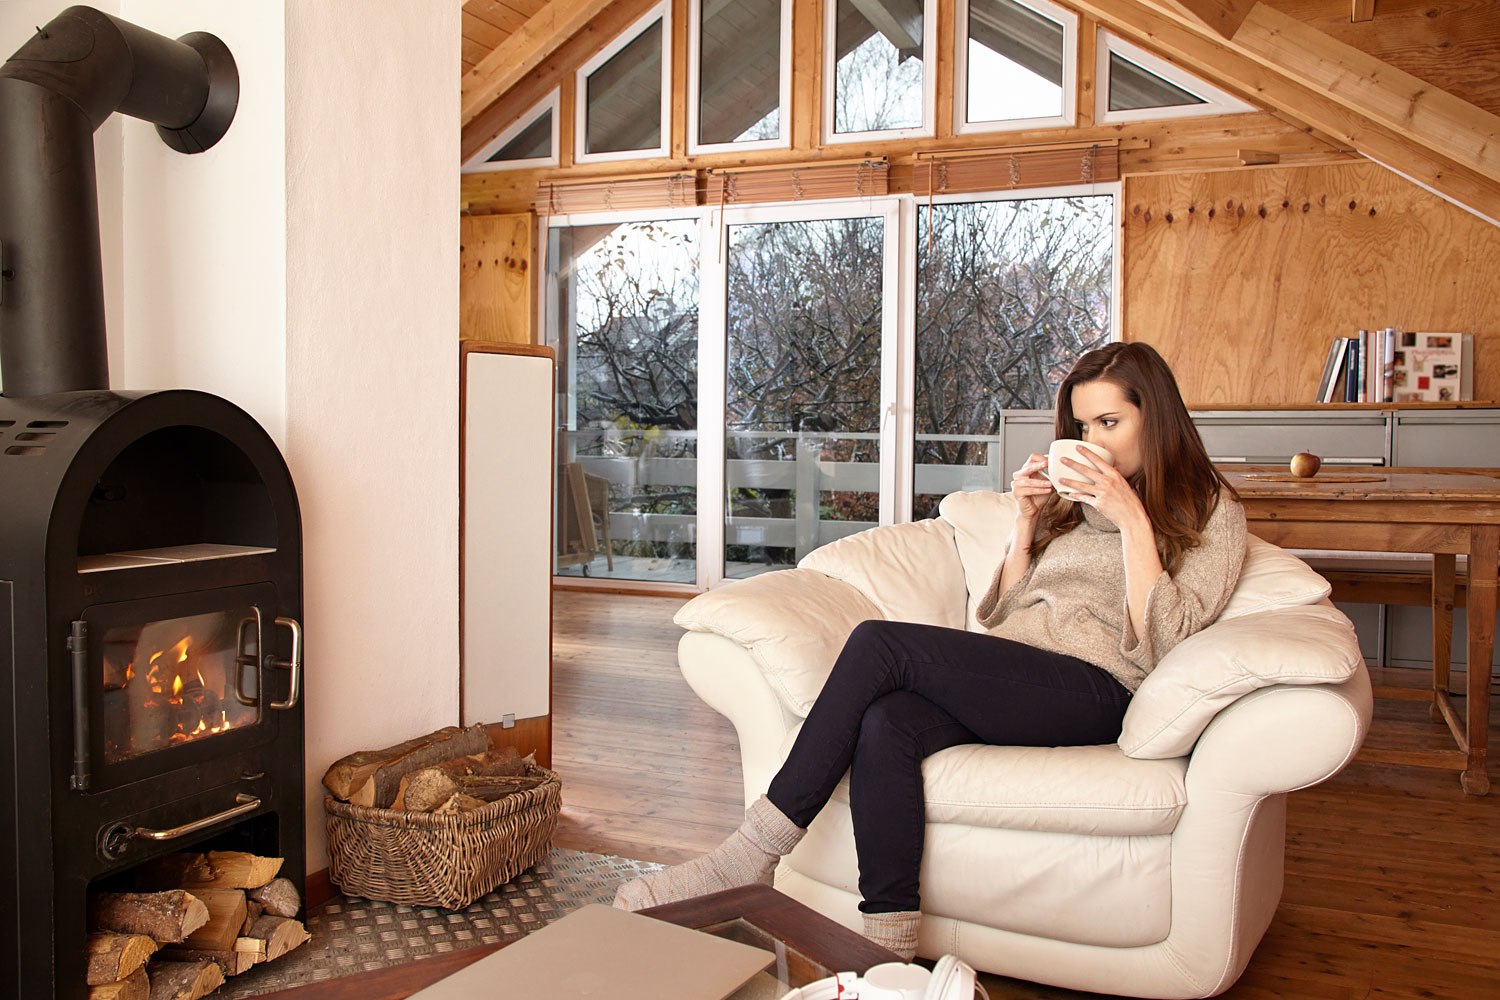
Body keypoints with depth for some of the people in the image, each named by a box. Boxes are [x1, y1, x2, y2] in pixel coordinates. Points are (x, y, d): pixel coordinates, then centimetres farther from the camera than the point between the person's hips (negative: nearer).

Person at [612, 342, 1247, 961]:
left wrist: (1133, 520, -10)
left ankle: (754, 852, -22)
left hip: (1094, 687, -6)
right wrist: (1027, 522, 9)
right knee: (886, 726, -31)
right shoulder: (1077, 500, 26)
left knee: (879, 642, -26)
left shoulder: (1209, 512, 10)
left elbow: (1159, 643, -5)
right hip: (1006, 680, 6)